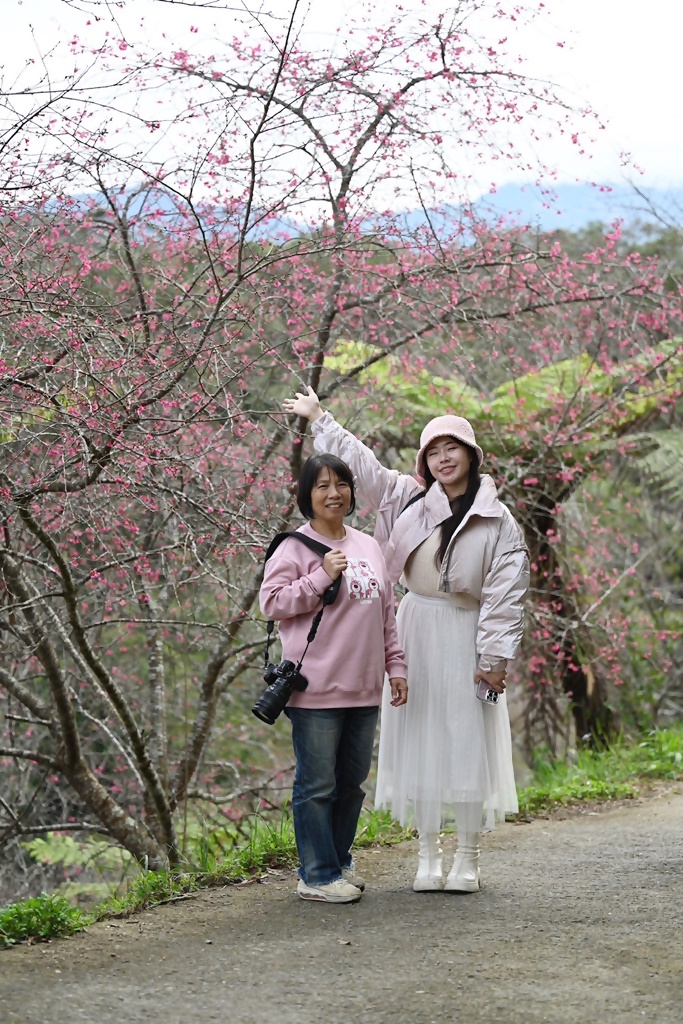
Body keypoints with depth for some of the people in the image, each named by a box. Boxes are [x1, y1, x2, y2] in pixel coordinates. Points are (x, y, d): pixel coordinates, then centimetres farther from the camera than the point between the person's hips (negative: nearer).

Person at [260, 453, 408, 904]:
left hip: (364, 689, 6)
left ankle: (339, 860, 28)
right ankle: (317, 874, 7)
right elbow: (271, 602, -11)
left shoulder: (369, 546, 15)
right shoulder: (295, 546, -5)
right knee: (318, 785, -2)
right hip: (316, 691, -6)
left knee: (353, 781, 14)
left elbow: (386, 613, 19)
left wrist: (396, 666, 15)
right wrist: (321, 577, -17)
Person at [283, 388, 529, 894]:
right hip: (415, 635, 3)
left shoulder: (498, 522, -2)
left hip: (464, 641, -3)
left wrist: (494, 657, -11)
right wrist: (319, 418, 22)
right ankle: (428, 852, 13)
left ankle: (469, 857, 7)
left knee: (468, 744, -2)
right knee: (420, 743, 4)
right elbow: (360, 461, 16)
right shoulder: (409, 500, 6)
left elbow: (506, 592, -5)